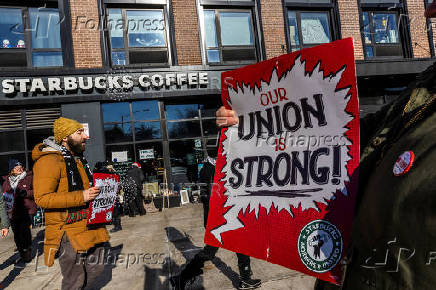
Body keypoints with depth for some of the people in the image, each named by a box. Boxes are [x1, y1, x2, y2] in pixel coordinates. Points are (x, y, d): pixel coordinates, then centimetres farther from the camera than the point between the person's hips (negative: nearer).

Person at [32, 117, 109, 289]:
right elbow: (42, 198, -21)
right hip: (68, 232, -8)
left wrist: (93, 193, 10)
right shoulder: (49, 160, -14)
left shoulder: (78, 159, 15)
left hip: (90, 227, 8)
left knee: (95, 269, 17)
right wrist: (81, 197, -26)